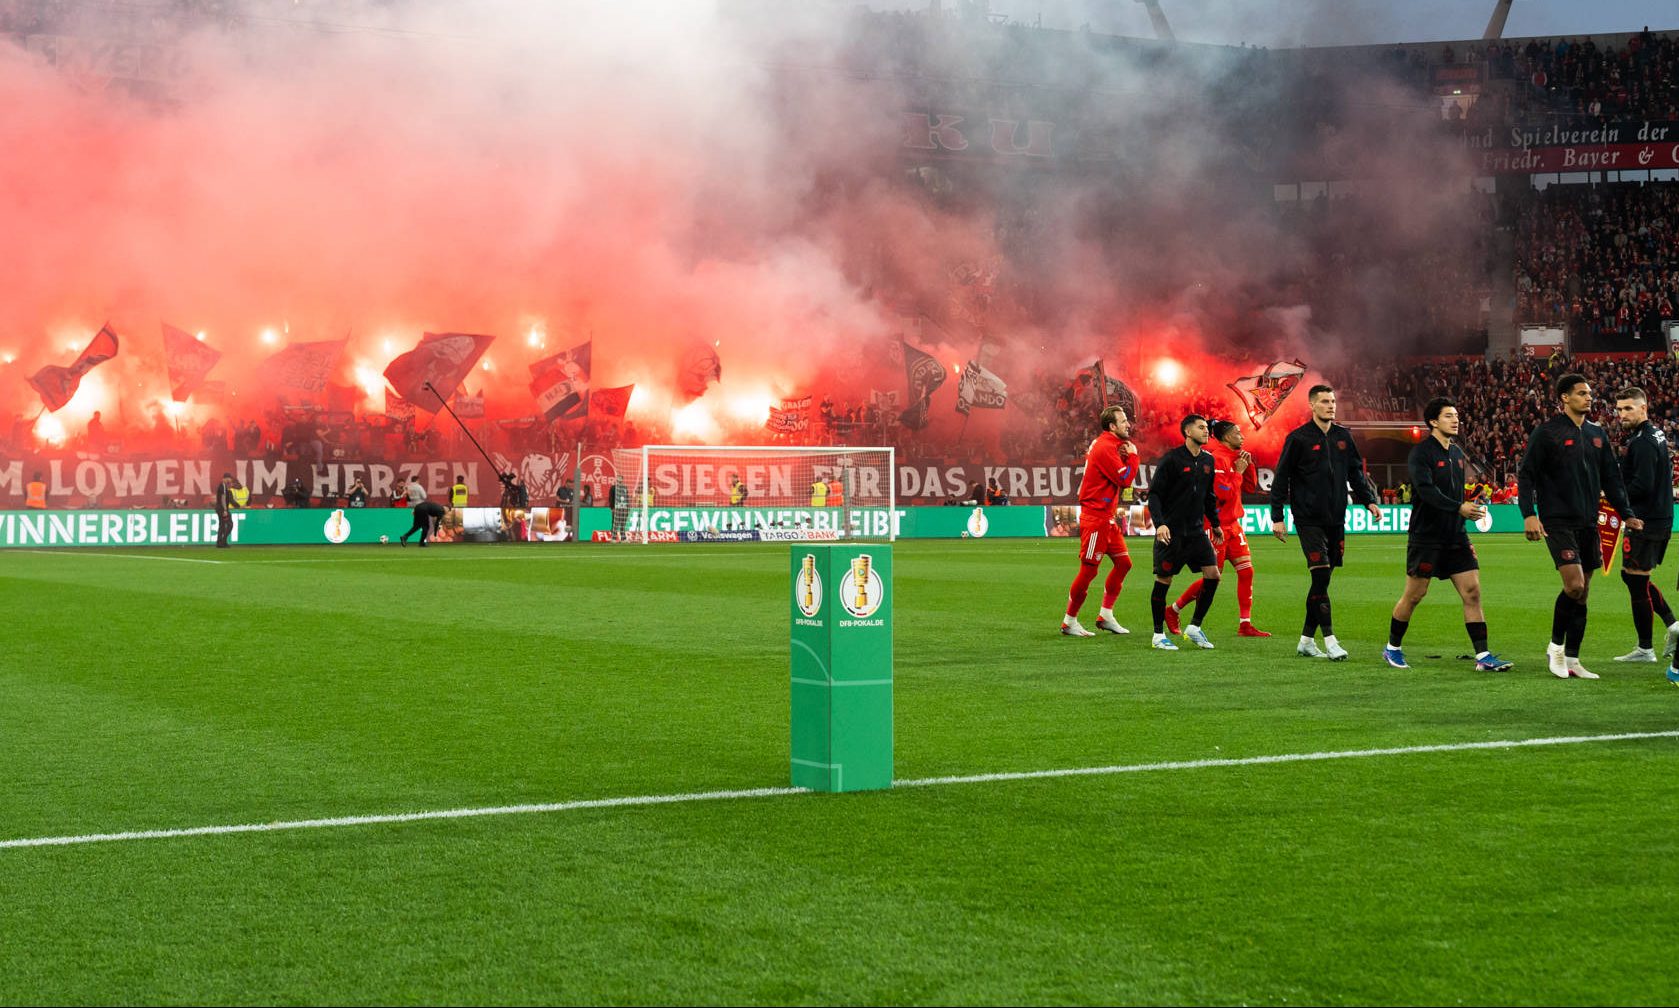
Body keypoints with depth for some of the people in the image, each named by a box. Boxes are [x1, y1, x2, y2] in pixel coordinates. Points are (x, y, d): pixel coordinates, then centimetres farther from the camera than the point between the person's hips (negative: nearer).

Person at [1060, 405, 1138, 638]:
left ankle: (1105, 616, 17)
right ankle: (1069, 623, 3)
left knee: (1123, 562, 11)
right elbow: (1125, 479, -19)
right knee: (1089, 570, -6)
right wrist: (1133, 455, -6)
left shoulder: (1108, 444, 16)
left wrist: (1127, 454, 1)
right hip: (1095, 517, -11)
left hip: (1106, 518, 11)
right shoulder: (1105, 448, -17)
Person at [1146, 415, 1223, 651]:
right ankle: (1159, 635, 9)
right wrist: (1160, 523, -22)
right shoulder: (1171, 459, -10)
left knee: (1212, 573, -3)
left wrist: (1215, 524, 24)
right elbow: (1154, 494, -11)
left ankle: (1194, 628, 9)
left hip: (1196, 531, 6)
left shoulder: (1208, 460, 10)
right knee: (1163, 580, -2)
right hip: (1171, 532, -6)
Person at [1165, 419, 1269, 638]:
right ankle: (1172, 611, 14)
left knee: (1246, 571, 1)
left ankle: (1245, 625, 4)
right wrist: (1238, 472, -13)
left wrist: (1248, 465, 2)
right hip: (1217, 525, -9)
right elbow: (1224, 493, -23)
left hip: (1232, 524, 9)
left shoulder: (1234, 457, 12)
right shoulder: (1218, 459, -17)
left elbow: (1251, 487, 15)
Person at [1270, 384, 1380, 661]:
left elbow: (1356, 472, 19)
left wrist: (1368, 500, 7)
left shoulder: (1343, 437, 10)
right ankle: (1329, 641, -12)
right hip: (1308, 520, -5)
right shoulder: (1298, 438, -5)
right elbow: (1281, 479, -4)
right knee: (1321, 577, -13)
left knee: (1322, 580, 7)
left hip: (1336, 520, 6)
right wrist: (1277, 517, -7)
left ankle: (1306, 641, 16)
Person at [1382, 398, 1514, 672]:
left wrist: (1473, 506, 9)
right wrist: (1459, 508, -31)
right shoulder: (1421, 452, -10)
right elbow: (1426, 490, -23)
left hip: (1456, 536, 6)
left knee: (1472, 592, -3)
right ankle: (1393, 647, 20)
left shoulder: (1457, 453, 14)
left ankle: (1482, 656, -4)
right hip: (1426, 535, -6)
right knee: (1414, 595, 2)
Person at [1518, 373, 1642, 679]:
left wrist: (1626, 514, 11)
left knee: (1582, 593, 6)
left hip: (1588, 524, 6)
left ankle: (1571, 659, 13)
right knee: (1574, 585, -18)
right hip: (1559, 523, -6)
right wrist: (1529, 514, -16)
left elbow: (1611, 478, 18)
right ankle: (1556, 646, 2)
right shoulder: (1546, 433, -5)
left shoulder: (1598, 434, 13)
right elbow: (1526, 475, -6)